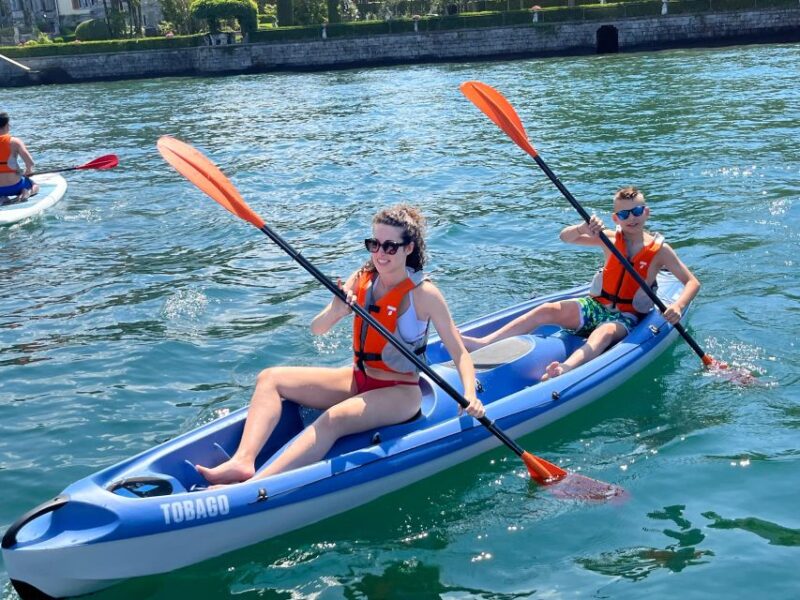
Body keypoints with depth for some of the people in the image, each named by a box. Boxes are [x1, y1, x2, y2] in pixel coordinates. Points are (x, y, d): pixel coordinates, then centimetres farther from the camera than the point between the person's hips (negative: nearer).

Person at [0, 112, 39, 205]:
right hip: (14, 186, -2)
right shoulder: (14, 142, -12)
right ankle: (26, 193, -5)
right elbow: (30, 162, -17)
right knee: (35, 186, 30)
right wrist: (28, 171, 7)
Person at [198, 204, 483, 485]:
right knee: (270, 379, -4)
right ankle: (243, 461, -25)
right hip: (358, 380, 7)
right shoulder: (361, 279, 0)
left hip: (399, 394, -7)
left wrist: (470, 395, -30)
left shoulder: (423, 293, -14)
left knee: (334, 419, -35)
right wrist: (335, 312, -25)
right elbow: (317, 329, -2)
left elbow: (460, 353, -12)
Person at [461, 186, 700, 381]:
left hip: (627, 317, -3)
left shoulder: (660, 249, -3)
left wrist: (678, 306, -25)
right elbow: (565, 237, -1)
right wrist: (584, 228, -24)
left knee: (605, 332, -39)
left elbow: (692, 282, -5)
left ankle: (565, 369, -70)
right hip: (596, 306, 4)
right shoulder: (610, 239, 4)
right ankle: (482, 343, -33)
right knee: (547, 310, -20)